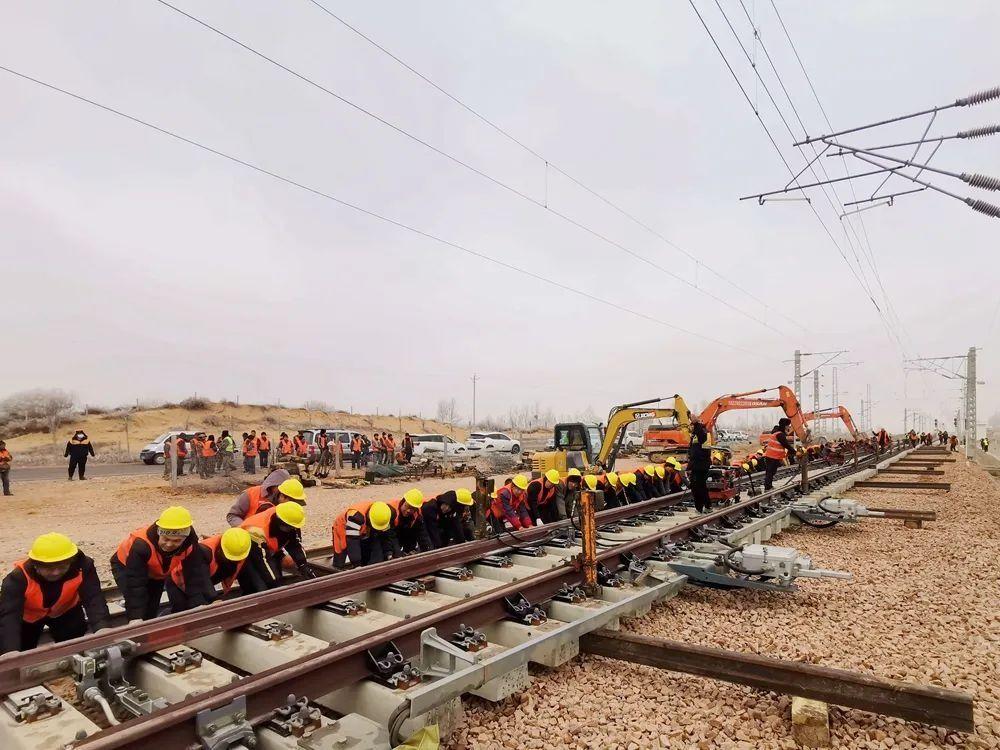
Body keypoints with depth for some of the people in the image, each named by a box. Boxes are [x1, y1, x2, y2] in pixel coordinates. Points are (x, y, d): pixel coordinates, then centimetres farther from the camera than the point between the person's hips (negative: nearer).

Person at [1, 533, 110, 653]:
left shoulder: (82, 568, -35)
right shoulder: (18, 578, -38)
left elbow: (94, 599, -43)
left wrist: (101, 628, -62)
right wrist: (10, 651, -65)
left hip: (65, 612, 1)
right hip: (29, 617, 0)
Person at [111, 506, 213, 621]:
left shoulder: (190, 545, -33)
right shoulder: (141, 544, -43)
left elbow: (195, 577, -28)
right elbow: (135, 584, -41)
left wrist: (200, 605, -37)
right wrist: (135, 617, -45)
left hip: (160, 571, 4)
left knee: (182, 603, -5)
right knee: (142, 606, -23)